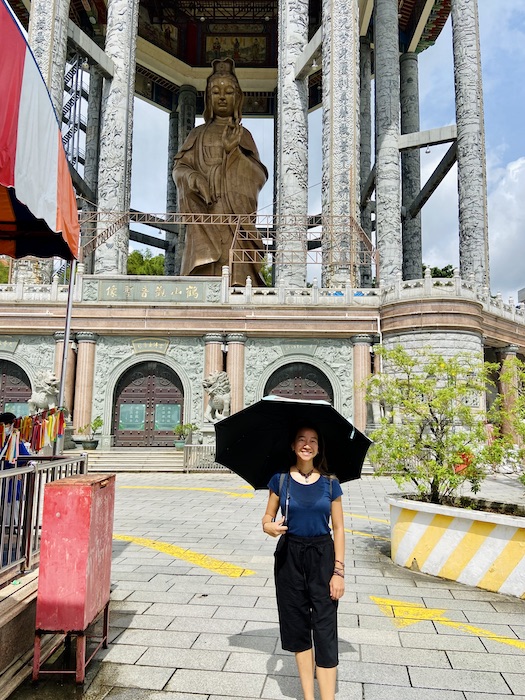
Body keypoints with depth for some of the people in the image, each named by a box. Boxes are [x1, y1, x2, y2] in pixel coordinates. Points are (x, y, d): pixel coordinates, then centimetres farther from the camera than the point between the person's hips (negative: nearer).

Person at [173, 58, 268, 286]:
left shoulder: (243, 135, 18)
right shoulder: (198, 134, 20)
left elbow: (259, 176, 8)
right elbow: (179, 167, 10)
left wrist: (233, 151, -8)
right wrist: (192, 176, -13)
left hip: (235, 215, 0)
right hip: (205, 216, 0)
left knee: (236, 272, -14)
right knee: (205, 273, -13)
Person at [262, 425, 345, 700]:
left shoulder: (330, 483, -3)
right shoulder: (280, 479, -3)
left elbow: (339, 528, 0)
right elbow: (268, 516, 5)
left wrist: (339, 571, -6)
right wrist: (269, 526, -19)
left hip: (322, 556, -1)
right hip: (289, 556, 1)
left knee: (325, 630, -3)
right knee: (297, 626, 9)